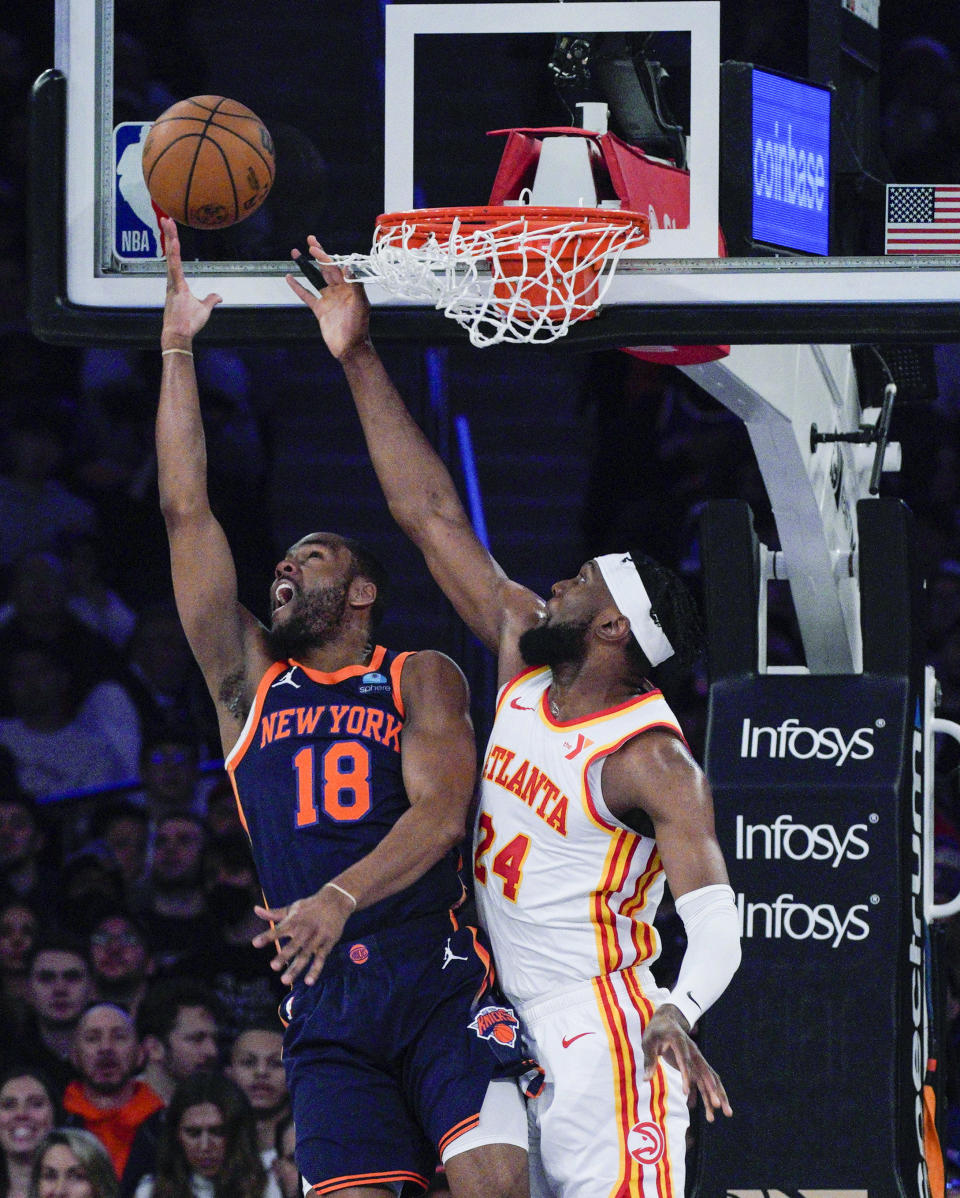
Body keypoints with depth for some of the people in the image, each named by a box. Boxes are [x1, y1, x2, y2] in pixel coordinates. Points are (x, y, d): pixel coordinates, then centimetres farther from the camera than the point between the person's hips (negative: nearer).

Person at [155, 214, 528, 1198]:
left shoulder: (422, 680, 10)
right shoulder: (247, 680, 18)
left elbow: (439, 809, -7)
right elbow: (185, 509, 14)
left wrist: (340, 899, -24)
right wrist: (176, 349, 12)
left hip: (435, 976, -3)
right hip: (320, 1000, 3)